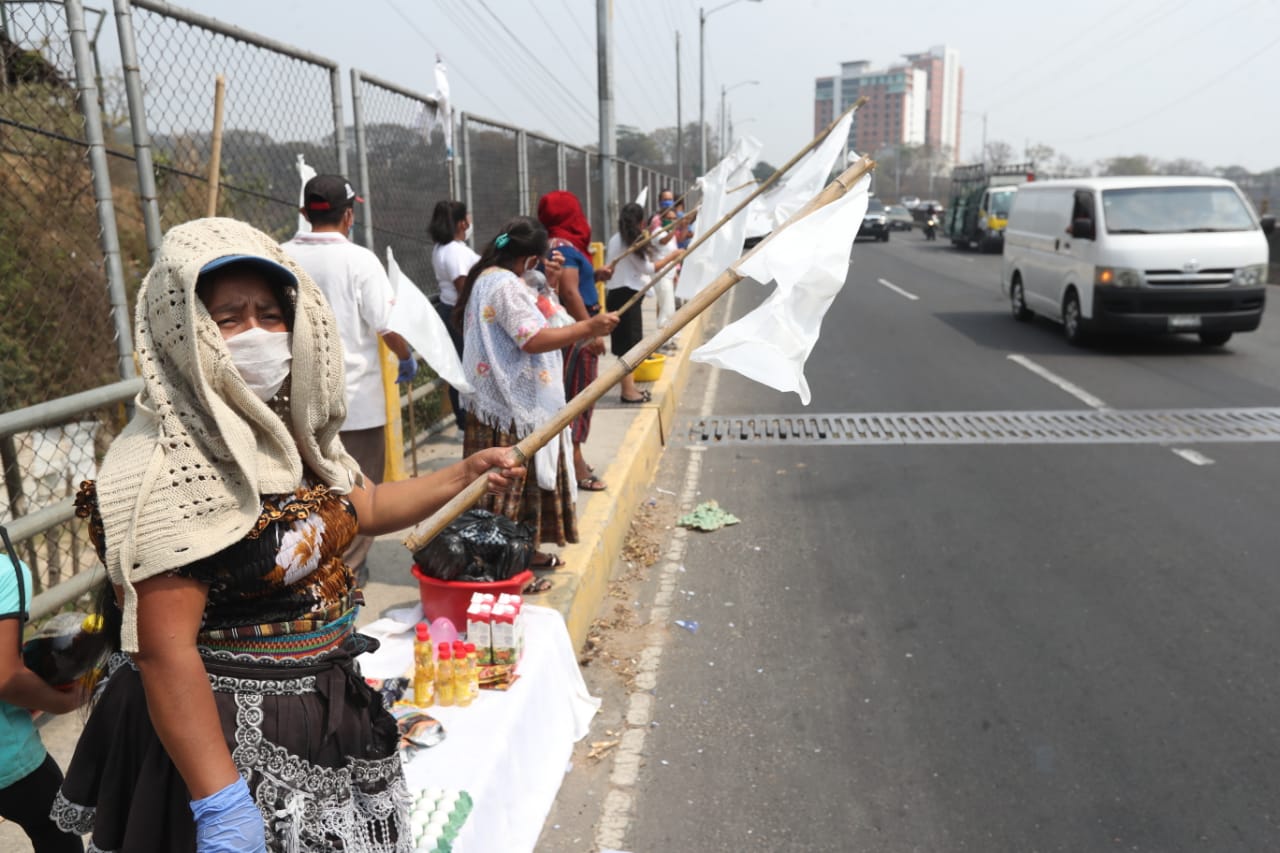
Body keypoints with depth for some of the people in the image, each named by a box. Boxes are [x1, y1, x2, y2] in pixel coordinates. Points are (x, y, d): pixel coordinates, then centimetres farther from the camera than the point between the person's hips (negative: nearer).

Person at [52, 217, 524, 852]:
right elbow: (165, 653, -24)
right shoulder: (163, 467, -23)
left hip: (324, 712, 8)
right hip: (228, 735, -8)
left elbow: (367, 507, 18)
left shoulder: (289, 428, 2)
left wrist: (465, 474, 8)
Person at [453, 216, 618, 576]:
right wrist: (588, 327, -20)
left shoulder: (487, 277, 14)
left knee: (518, 479, 17)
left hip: (500, 400, 11)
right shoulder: (505, 284, -19)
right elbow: (533, 339, -24)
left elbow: (522, 319, 23)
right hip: (514, 407, -11)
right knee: (512, 481, -3)